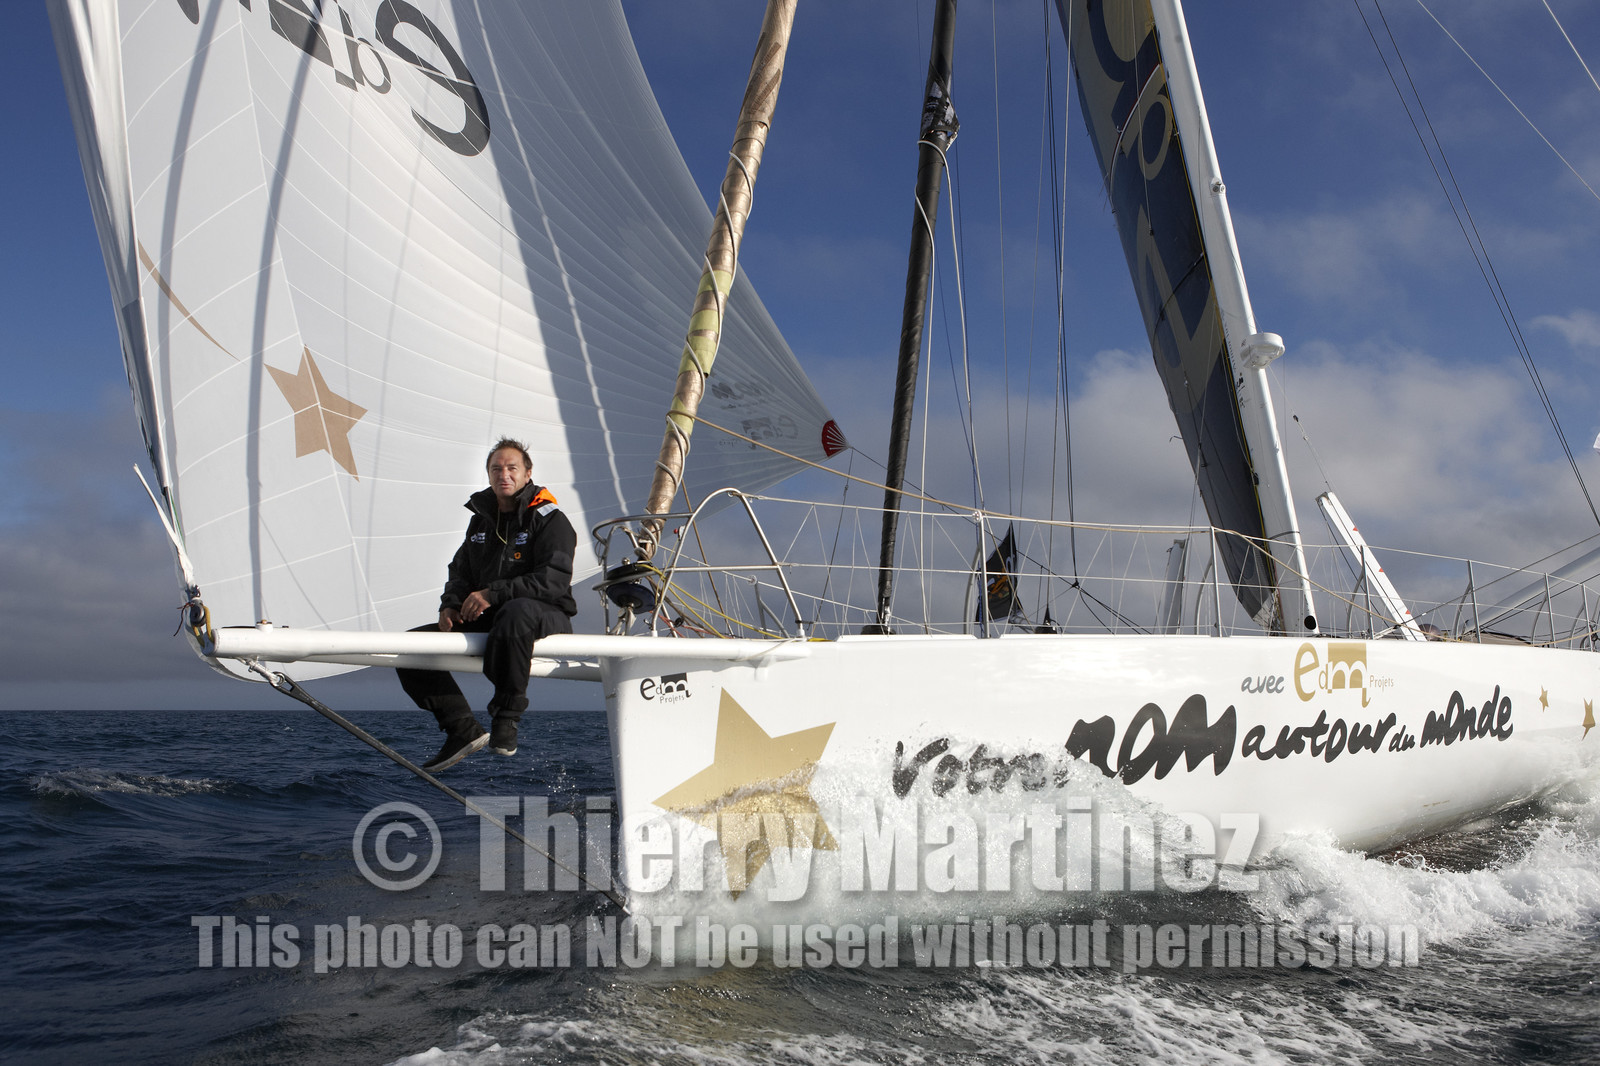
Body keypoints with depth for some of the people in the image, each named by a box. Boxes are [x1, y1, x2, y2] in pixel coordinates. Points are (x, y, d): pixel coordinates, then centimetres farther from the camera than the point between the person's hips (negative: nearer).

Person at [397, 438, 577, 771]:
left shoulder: (550, 520, -5)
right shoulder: (481, 521, 17)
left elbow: (553, 582, -17)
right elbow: (461, 572, 20)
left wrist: (493, 594, -24)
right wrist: (450, 605, -2)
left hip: (545, 617, -7)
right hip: (487, 621, 7)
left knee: (516, 611, -44)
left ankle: (506, 718, -28)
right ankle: (464, 729, -6)